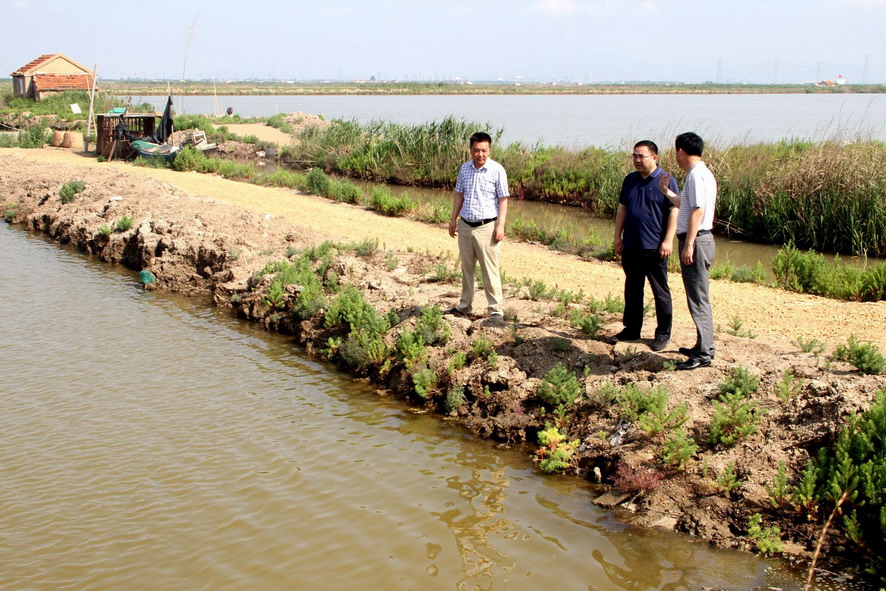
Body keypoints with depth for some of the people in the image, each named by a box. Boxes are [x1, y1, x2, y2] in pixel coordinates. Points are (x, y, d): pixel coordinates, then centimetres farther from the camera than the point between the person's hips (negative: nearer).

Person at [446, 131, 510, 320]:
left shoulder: (497, 170, -7)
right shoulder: (464, 169, 8)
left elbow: (503, 199, -7)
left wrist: (500, 225, -13)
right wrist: (453, 219, 13)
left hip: (486, 227, -5)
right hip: (465, 225, 5)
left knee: (490, 270, -5)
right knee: (467, 268, 14)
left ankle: (496, 309, 1)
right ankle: (465, 306, 25)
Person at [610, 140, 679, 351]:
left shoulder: (665, 181, -6)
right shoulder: (630, 180, 12)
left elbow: (674, 212, -9)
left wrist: (668, 240, -15)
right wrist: (618, 236, 12)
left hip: (654, 247, -6)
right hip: (630, 245, 6)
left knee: (660, 292, 2)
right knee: (632, 289, 13)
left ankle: (663, 334, 10)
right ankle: (631, 329, 24)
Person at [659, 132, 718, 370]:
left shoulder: (696, 175, -16)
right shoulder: (702, 173, 16)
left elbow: (697, 210, -23)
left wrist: (688, 245, -24)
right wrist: (667, 192, 29)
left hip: (696, 241, -11)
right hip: (698, 240, 11)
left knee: (698, 299, -7)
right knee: (699, 298, 16)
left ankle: (703, 354, -4)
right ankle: (704, 347, 24)